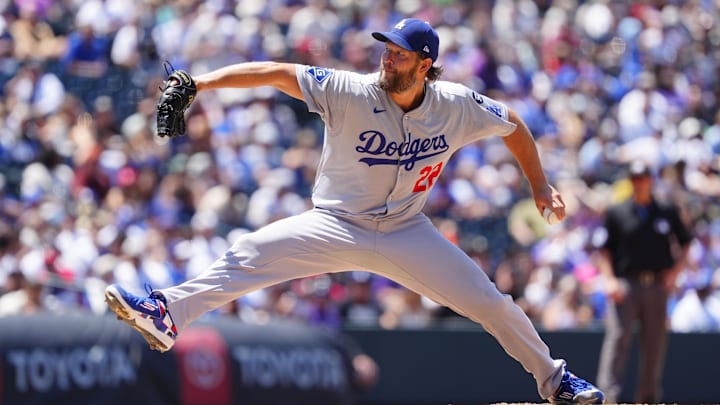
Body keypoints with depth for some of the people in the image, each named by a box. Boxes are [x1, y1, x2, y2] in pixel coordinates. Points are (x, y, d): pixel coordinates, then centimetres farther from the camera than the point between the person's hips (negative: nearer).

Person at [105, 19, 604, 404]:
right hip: (337, 226, -2)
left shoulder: (458, 106, -11)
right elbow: (276, 72, -24)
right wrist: (198, 83, -33)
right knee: (251, 253, -23)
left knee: (488, 301, -3)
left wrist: (540, 186, 9)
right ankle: (165, 317, -31)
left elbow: (514, 125, 7)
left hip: (406, 233, 2)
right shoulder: (350, 92, -18)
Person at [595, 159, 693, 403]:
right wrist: (610, 280, -8)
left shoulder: (668, 212, 11)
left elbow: (685, 243, 17)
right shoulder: (617, 213, 7)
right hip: (626, 285, -2)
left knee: (654, 343, 3)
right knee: (618, 335, -16)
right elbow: (605, 250, 7)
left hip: (657, 285, 2)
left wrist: (675, 269, 1)